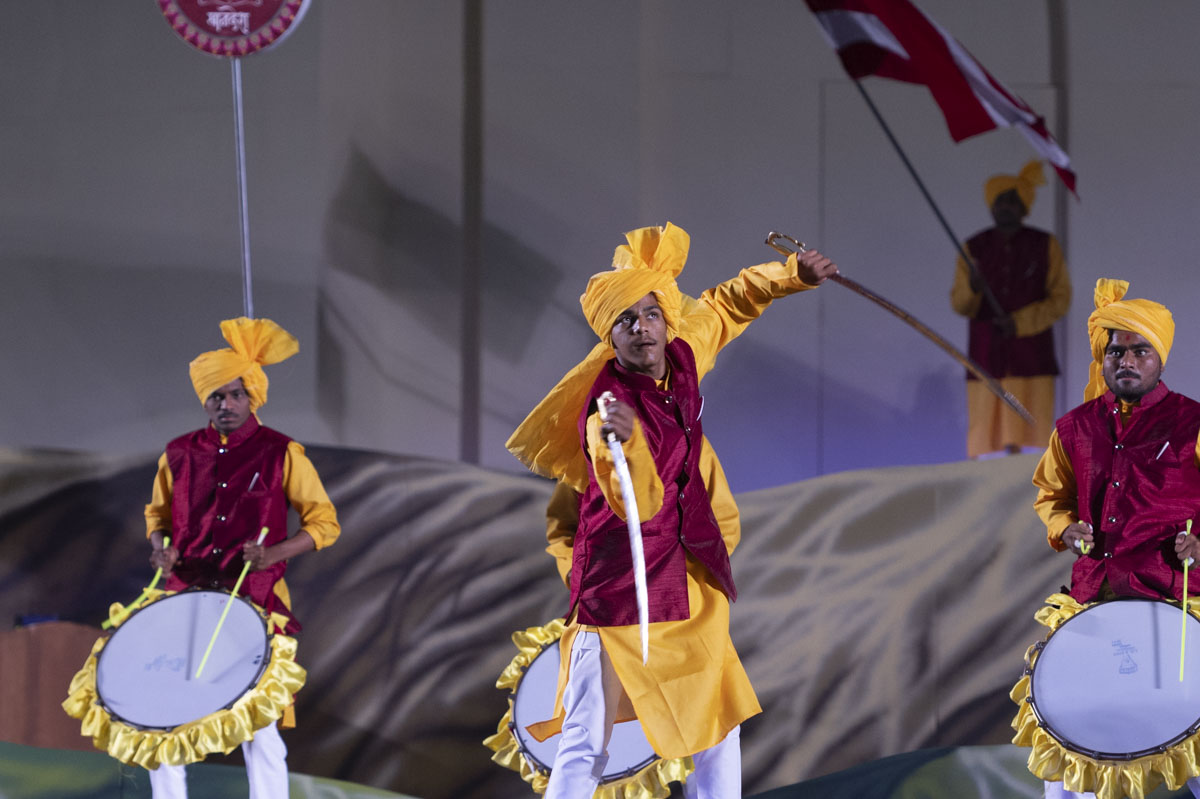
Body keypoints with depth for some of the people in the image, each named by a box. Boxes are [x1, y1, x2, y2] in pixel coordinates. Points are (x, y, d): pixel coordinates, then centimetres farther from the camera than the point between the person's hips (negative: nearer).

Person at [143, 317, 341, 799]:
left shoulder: (282, 455, -3)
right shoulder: (180, 455, 7)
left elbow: (324, 523, 0)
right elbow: (158, 513, 21)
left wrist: (275, 553, -17)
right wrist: (161, 547, -1)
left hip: (256, 604, -3)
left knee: (259, 726, -4)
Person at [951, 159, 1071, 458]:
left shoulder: (1045, 246, -2)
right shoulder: (974, 249, 3)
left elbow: (1061, 299, -2)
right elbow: (960, 304, 2)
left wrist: (1020, 323, -16)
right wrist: (972, 287, -21)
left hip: (1031, 354, -2)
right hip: (987, 355, 2)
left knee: (1030, 436, -10)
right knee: (985, 435, -6)